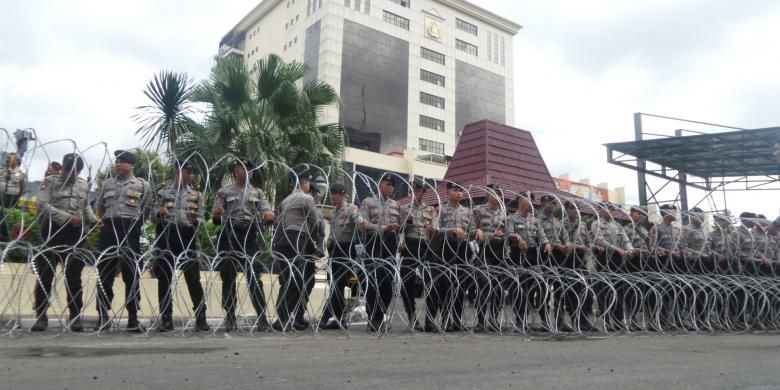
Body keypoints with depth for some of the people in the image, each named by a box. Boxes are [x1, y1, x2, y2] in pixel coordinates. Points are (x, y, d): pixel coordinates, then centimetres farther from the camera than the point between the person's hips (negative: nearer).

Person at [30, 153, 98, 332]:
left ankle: (75, 316, 13)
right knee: (45, 274, 1)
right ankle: (41, 316, 10)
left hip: (76, 233, 3)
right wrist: (67, 217, -18)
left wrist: (92, 219, 1)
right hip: (52, 231, -3)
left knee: (74, 275, 6)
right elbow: (42, 205, -11)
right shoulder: (49, 181, 0)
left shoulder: (84, 184, 13)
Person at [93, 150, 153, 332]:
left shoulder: (142, 185, 6)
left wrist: (135, 224, 4)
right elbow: (98, 206, 20)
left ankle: (133, 318, 4)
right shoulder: (108, 183, 16)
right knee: (105, 273, 4)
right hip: (108, 230, 3)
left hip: (130, 231, -3)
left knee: (131, 274, -2)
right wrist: (107, 220, 12)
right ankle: (103, 316, 11)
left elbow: (146, 210, 7)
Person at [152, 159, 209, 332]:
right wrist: (159, 214, -15)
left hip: (187, 238, 0)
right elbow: (154, 218, 7)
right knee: (165, 278, 1)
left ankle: (200, 318, 4)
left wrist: (195, 220, -15)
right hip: (167, 237, 0)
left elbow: (201, 219, 7)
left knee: (193, 278, -2)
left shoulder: (196, 194, 11)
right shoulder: (163, 193, 8)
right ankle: (166, 319, 11)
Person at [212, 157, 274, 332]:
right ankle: (230, 319, 12)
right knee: (228, 278, 3)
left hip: (250, 236, 1)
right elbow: (215, 220, 6)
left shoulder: (257, 192, 15)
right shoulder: (225, 191, 9)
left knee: (254, 277, -3)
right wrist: (216, 214, -17)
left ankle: (262, 318, 0)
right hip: (229, 236, 0)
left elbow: (266, 213, 6)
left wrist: (268, 216, -18)